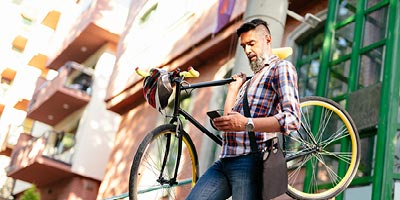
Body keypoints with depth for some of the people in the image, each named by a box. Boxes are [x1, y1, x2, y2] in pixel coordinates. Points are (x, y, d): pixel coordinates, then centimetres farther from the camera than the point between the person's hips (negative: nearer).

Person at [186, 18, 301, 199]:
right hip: (225, 161, 8)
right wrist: (233, 89, 20)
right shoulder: (250, 81, 30)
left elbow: (292, 119, -14)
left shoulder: (281, 68, 3)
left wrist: (247, 124, -24)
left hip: (251, 162, -8)